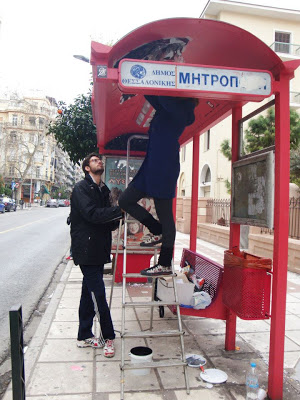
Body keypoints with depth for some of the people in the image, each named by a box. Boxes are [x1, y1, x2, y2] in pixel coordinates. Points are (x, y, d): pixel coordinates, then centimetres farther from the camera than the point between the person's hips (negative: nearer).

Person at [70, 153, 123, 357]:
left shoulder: (103, 190, 16)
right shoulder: (81, 188, -8)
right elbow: (92, 214, -22)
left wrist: (116, 219, -4)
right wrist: (120, 210, -22)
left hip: (99, 249, 8)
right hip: (86, 249, -8)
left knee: (90, 294, 15)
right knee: (98, 294, -4)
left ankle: (84, 336, 27)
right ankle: (107, 337, 10)